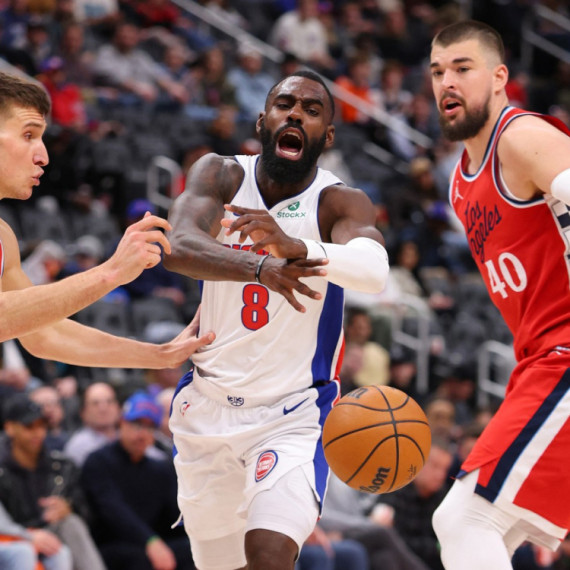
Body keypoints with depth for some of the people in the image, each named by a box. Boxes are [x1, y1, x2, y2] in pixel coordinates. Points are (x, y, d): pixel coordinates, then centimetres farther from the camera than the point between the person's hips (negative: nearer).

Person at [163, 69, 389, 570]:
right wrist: (260, 267, -46)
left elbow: (374, 270, -36)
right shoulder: (220, 176, -6)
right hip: (208, 406, 4)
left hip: (292, 415, -4)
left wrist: (295, 247, -55)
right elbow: (179, 248, -27)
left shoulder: (341, 204, -13)